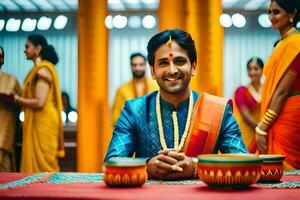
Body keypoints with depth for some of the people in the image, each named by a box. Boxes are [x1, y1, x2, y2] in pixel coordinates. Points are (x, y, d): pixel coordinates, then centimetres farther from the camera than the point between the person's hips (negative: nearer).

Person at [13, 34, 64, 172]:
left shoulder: (42, 69, -12)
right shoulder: (39, 69, 16)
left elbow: (39, 102, -19)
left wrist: (17, 99, -8)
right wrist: (20, 99, 7)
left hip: (43, 123, -9)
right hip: (38, 122, 9)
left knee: (41, 164, -4)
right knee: (40, 162, 10)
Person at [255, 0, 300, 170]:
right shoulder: (284, 43, 14)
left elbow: (283, 92, -18)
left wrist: (262, 128, -16)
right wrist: (264, 124, 13)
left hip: (286, 118, -9)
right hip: (283, 116, 9)